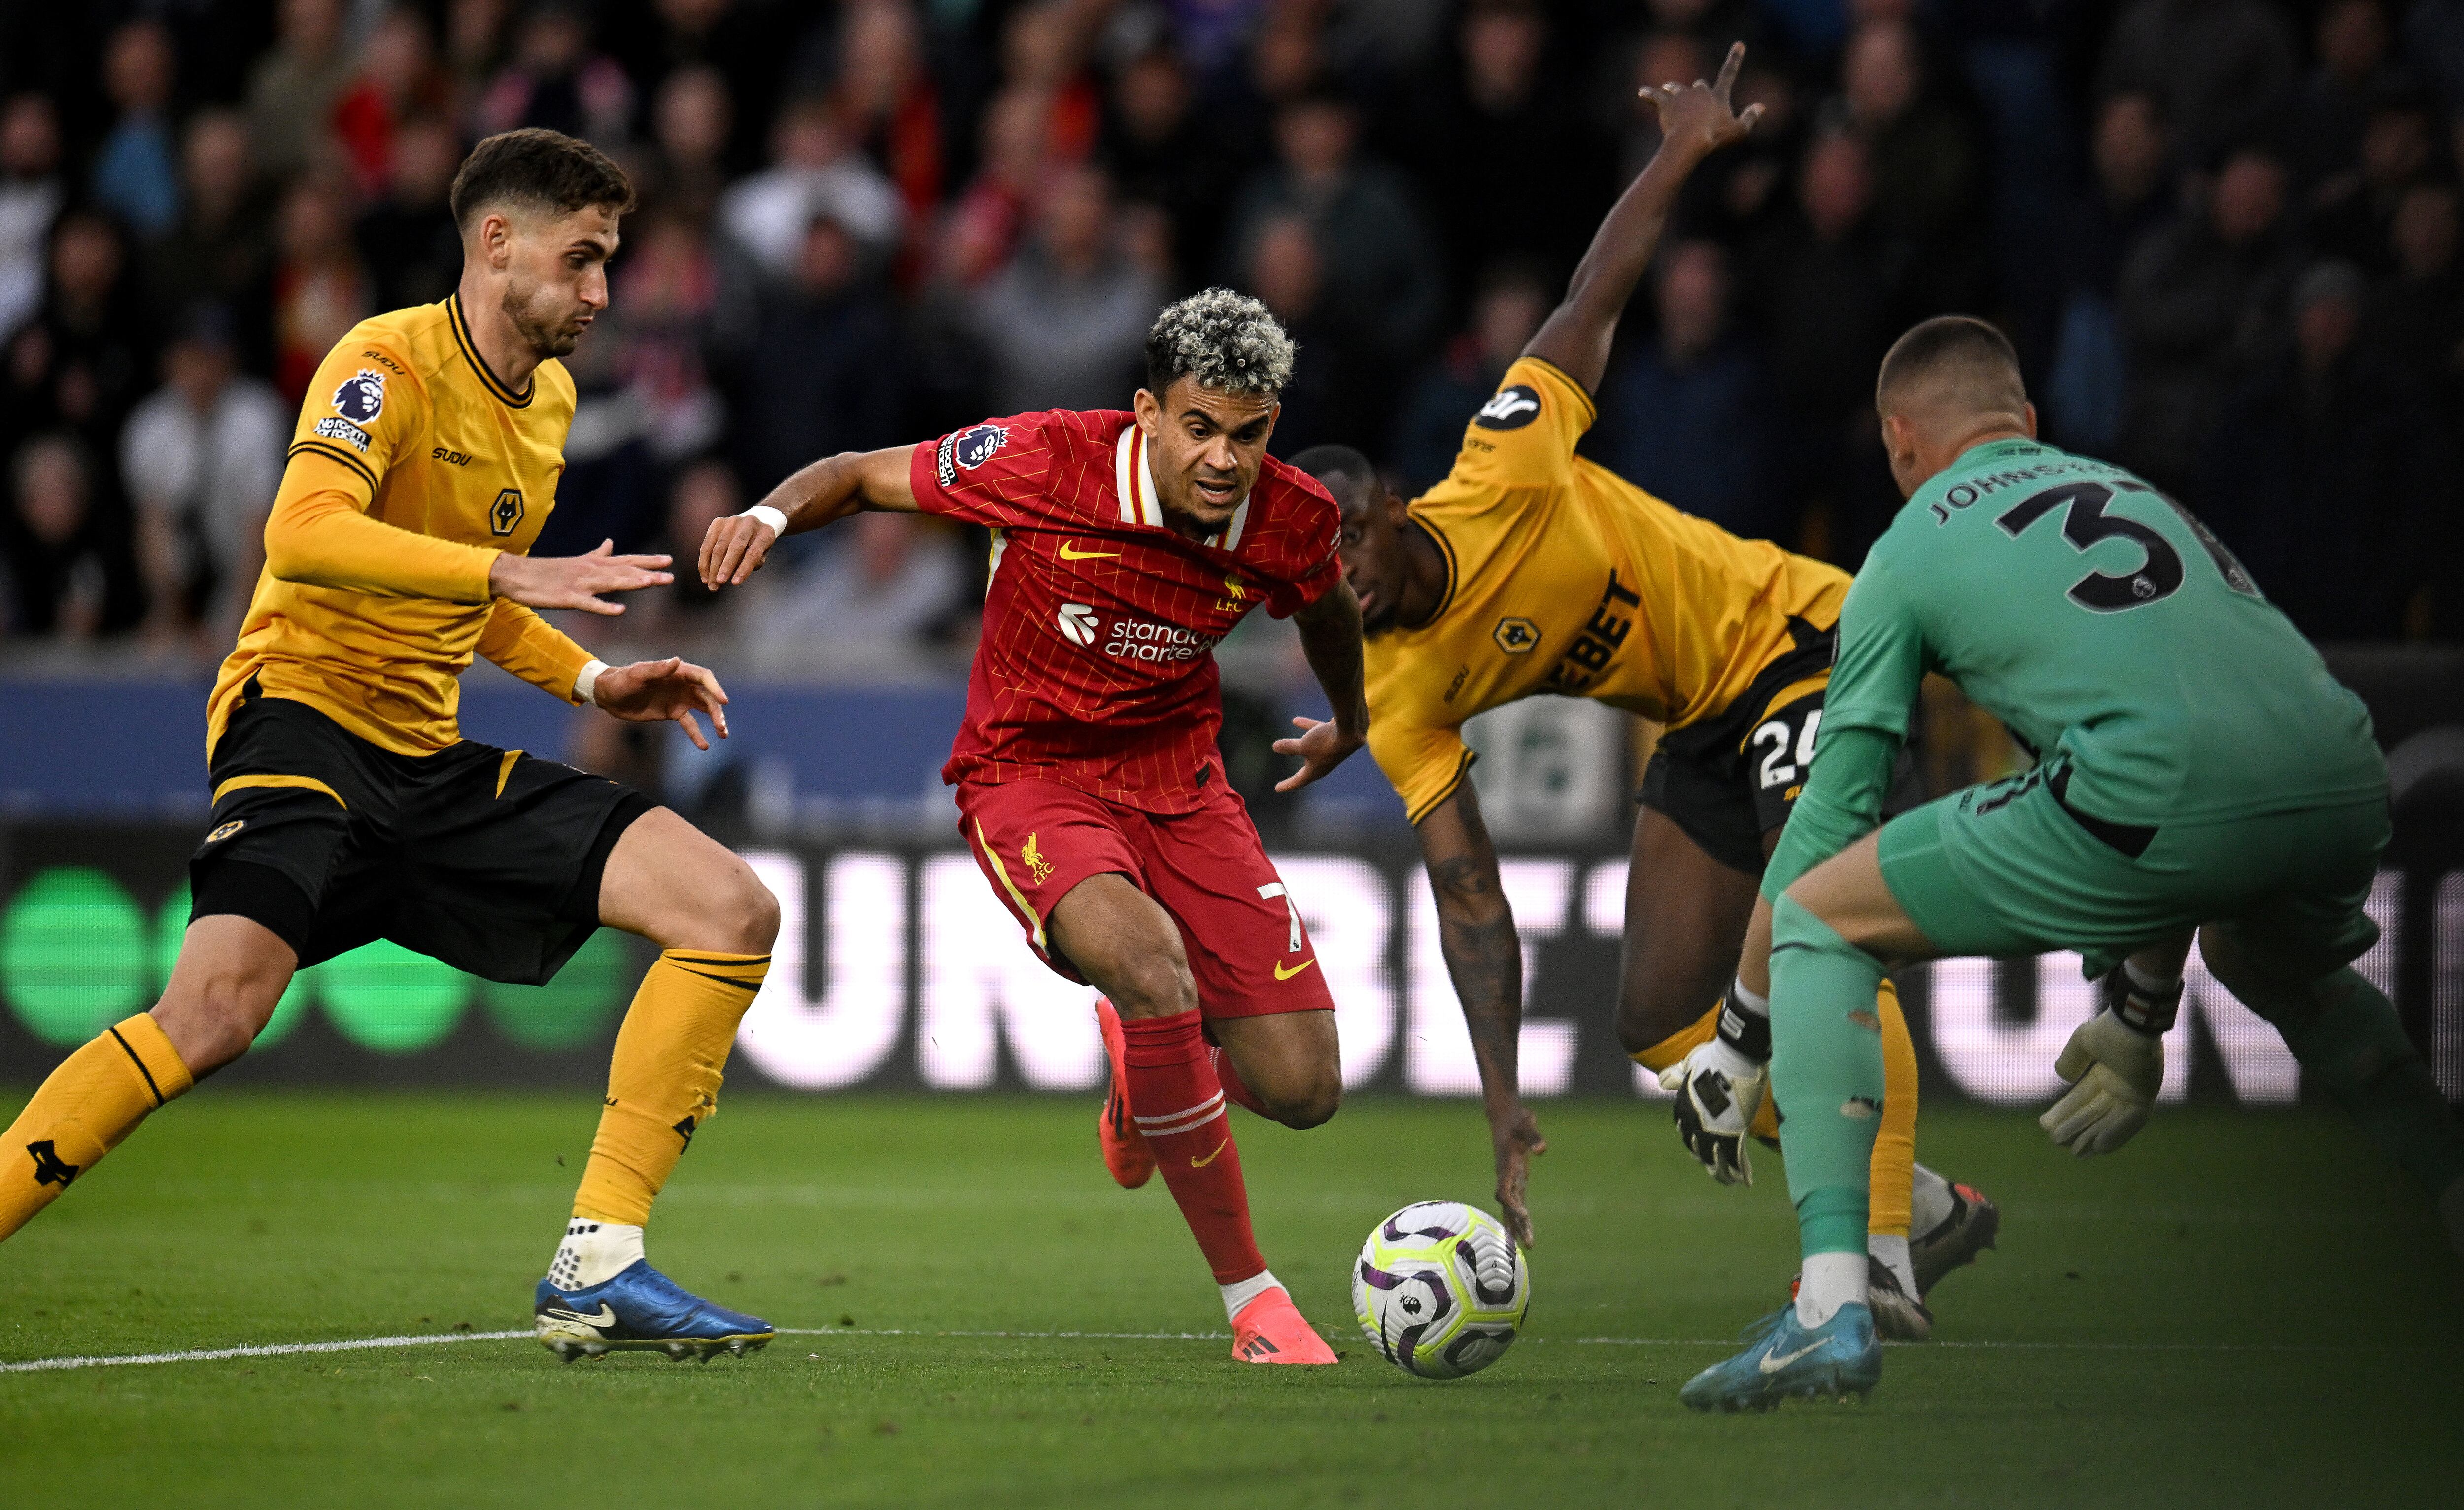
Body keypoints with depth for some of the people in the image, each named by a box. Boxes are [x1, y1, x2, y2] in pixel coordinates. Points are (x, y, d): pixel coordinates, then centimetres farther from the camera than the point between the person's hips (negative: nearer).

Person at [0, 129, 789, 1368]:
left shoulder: (548, 397, 17)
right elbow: (303, 532, -28)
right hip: (306, 719, -8)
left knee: (734, 913, -6)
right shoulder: (389, 364, -9)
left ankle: (597, 1268, -9)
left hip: (432, 758, 8)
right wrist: (513, 573, -34)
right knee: (215, 1014, -31)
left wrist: (592, 681, 16)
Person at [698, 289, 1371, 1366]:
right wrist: (770, 516, -30)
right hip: (1029, 778, -4)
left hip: (1175, 775, 4)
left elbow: (1325, 608, 15)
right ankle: (1250, 1299, -23)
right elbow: (859, 476, -8)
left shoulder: (1291, 521, -11)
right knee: (1149, 960, -36)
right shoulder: (1047, 463, -22)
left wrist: (1352, 726, 34)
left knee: (1301, 1089, -6)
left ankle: (1141, 1056, 33)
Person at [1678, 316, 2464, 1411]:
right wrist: (2138, 1014, 51)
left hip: (2158, 798, -6)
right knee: (2264, 955, 42)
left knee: (1811, 921, 9)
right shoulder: (2136, 492, 35)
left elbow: (1830, 809, 20)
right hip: (2343, 791, 6)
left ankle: (1831, 1307, -6)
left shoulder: (1912, 549, 19)